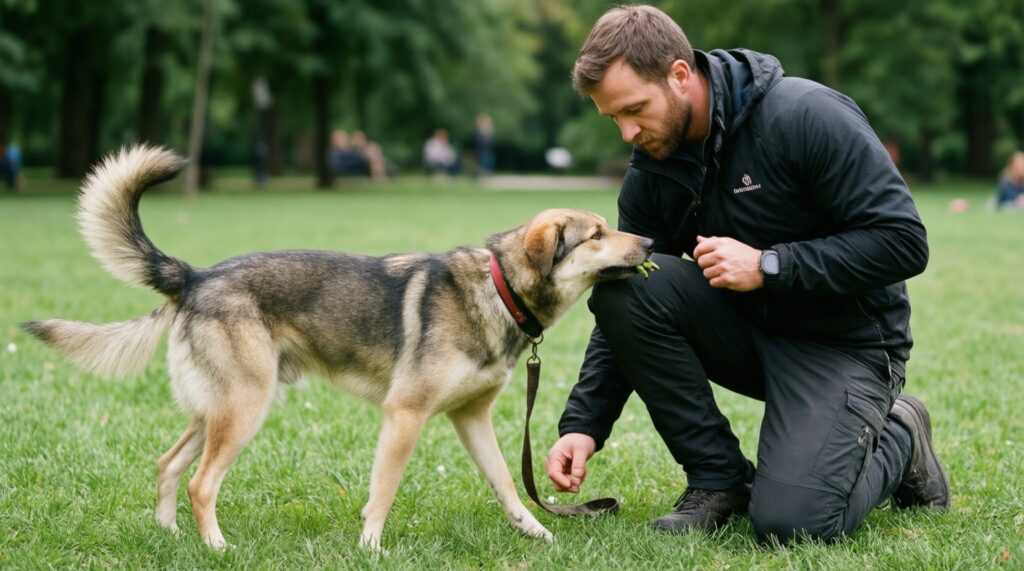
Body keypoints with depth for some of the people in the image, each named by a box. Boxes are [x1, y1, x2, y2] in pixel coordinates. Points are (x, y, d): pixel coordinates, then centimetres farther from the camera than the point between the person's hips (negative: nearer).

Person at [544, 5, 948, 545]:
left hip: (843, 342, -6)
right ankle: (718, 479, -7)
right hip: (745, 331, 6)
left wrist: (769, 266, -26)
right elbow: (628, 315, 1)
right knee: (623, 285, -21)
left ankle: (896, 440, 9)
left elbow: (903, 241, -22)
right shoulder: (650, 175, -3)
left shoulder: (805, 116, -21)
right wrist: (583, 424, -12)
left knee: (790, 522, -26)